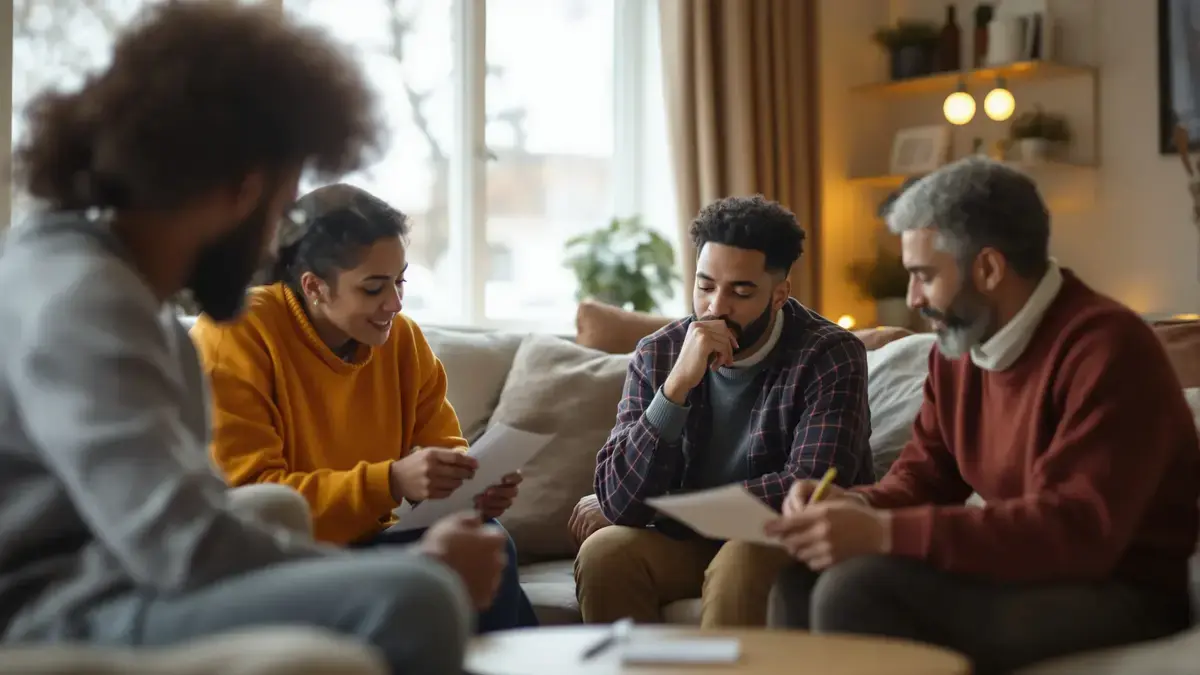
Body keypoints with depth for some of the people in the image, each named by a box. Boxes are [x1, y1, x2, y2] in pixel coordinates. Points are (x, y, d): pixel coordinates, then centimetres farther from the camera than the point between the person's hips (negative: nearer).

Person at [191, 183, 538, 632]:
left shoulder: (401, 337, 1)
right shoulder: (233, 337, -15)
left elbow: (440, 443, 10)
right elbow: (246, 498, -20)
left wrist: (470, 481, -16)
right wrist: (391, 481, -30)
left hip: (362, 543, 5)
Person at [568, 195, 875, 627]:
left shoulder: (829, 356, -14)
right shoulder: (657, 355, -4)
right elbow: (620, 501, -13)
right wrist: (678, 384, -26)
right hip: (692, 542, 3)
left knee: (741, 559, -33)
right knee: (605, 552, -24)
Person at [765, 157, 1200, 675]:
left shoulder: (1106, 347, -19)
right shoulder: (958, 344, 6)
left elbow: (1078, 529, -29)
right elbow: (925, 472, 15)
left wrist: (885, 533, -33)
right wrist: (859, 506, -10)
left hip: (1117, 594, -8)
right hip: (1021, 572, 8)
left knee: (859, 588, -26)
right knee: (805, 579, -7)